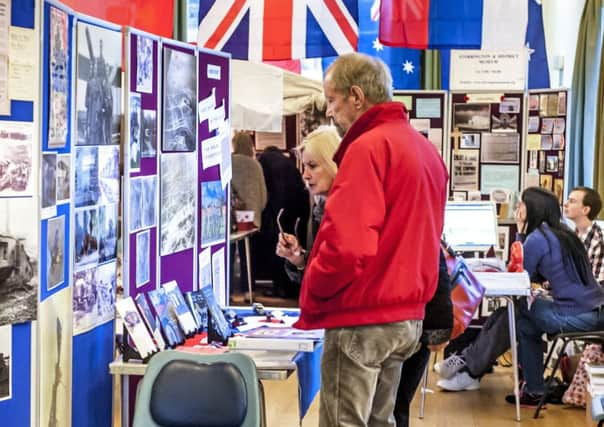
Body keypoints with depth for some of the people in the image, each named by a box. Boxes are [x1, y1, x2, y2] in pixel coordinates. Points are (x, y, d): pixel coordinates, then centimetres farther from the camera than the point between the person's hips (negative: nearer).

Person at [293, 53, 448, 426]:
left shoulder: (368, 146, -16)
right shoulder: (425, 147, 13)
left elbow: (346, 245, -23)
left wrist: (311, 298, -9)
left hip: (362, 319, -9)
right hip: (408, 314, 9)